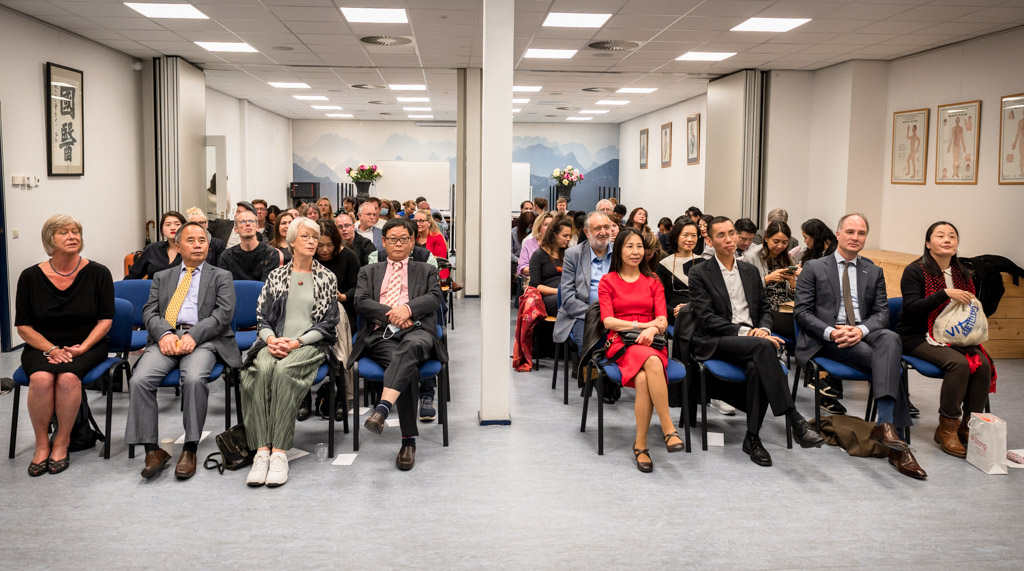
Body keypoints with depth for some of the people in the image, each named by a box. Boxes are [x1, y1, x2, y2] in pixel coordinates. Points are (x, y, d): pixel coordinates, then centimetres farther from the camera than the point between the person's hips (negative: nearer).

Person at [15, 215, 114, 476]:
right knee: (41, 378, -31)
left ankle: (62, 443, -14)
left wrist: (82, 347, -15)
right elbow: (23, 326, 3)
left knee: (68, 377, -32)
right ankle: (42, 444, -14)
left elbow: (105, 320, -1)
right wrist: (51, 349, -13)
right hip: (42, 346, 1)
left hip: (87, 346, -1)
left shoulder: (97, 273, 0)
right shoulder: (31, 277, 2)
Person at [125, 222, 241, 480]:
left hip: (203, 340, -3)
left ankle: (190, 450, -24)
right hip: (166, 338, 3)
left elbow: (224, 313, 1)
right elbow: (149, 312, 12)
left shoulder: (221, 276, 16)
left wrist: (193, 336, -14)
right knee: (139, 380, -25)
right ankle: (152, 450, -18)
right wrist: (164, 333, -11)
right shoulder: (162, 277, 25)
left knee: (194, 378, -34)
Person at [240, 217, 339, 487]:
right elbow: (262, 317, 13)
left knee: (284, 370, -35)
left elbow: (327, 323, 4)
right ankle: (261, 450, -36)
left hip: (310, 344, -2)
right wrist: (271, 339, -9)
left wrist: (296, 342, -11)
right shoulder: (276, 276, 17)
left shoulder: (327, 278, 11)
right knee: (262, 369, -33)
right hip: (275, 341, 2)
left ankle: (279, 451, -36)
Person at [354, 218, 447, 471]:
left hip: (416, 330, 0)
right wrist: (390, 314, -8)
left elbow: (434, 298, 7)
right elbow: (360, 302, 9)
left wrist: (408, 308, -13)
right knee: (409, 367, -34)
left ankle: (382, 409, -57)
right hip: (381, 334, 0)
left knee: (410, 347, -41)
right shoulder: (369, 272, 28)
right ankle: (409, 440, -34)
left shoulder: (426, 271, 27)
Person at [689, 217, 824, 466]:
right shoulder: (700, 274, 2)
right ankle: (795, 420, -37)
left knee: (757, 367, -33)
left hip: (752, 338, 4)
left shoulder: (750, 271, 19)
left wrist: (763, 329, -3)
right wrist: (743, 331, -19)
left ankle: (752, 438, -22)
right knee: (764, 346, -34)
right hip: (716, 343, -4)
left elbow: (764, 309, 21)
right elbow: (707, 318, -8)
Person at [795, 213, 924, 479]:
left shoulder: (874, 272, 21)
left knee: (890, 338, -34)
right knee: (884, 360, -29)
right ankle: (896, 447, -32)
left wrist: (861, 330, -13)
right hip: (826, 339, -3)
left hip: (863, 334, 3)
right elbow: (802, 311, 1)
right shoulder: (814, 268, 10)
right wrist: (831, 332, -17)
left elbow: (882, 312, 10)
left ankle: (885, 425, -43)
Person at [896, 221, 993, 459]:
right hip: (918, 337, -6)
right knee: (959, 362, -31)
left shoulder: (963, 274, 14)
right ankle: (947, 428, -19)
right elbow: (911, 309, -16)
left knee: (983, 363, -23)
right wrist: (945, 294, -24)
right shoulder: (915, 271, -5)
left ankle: (969, 425, -11)